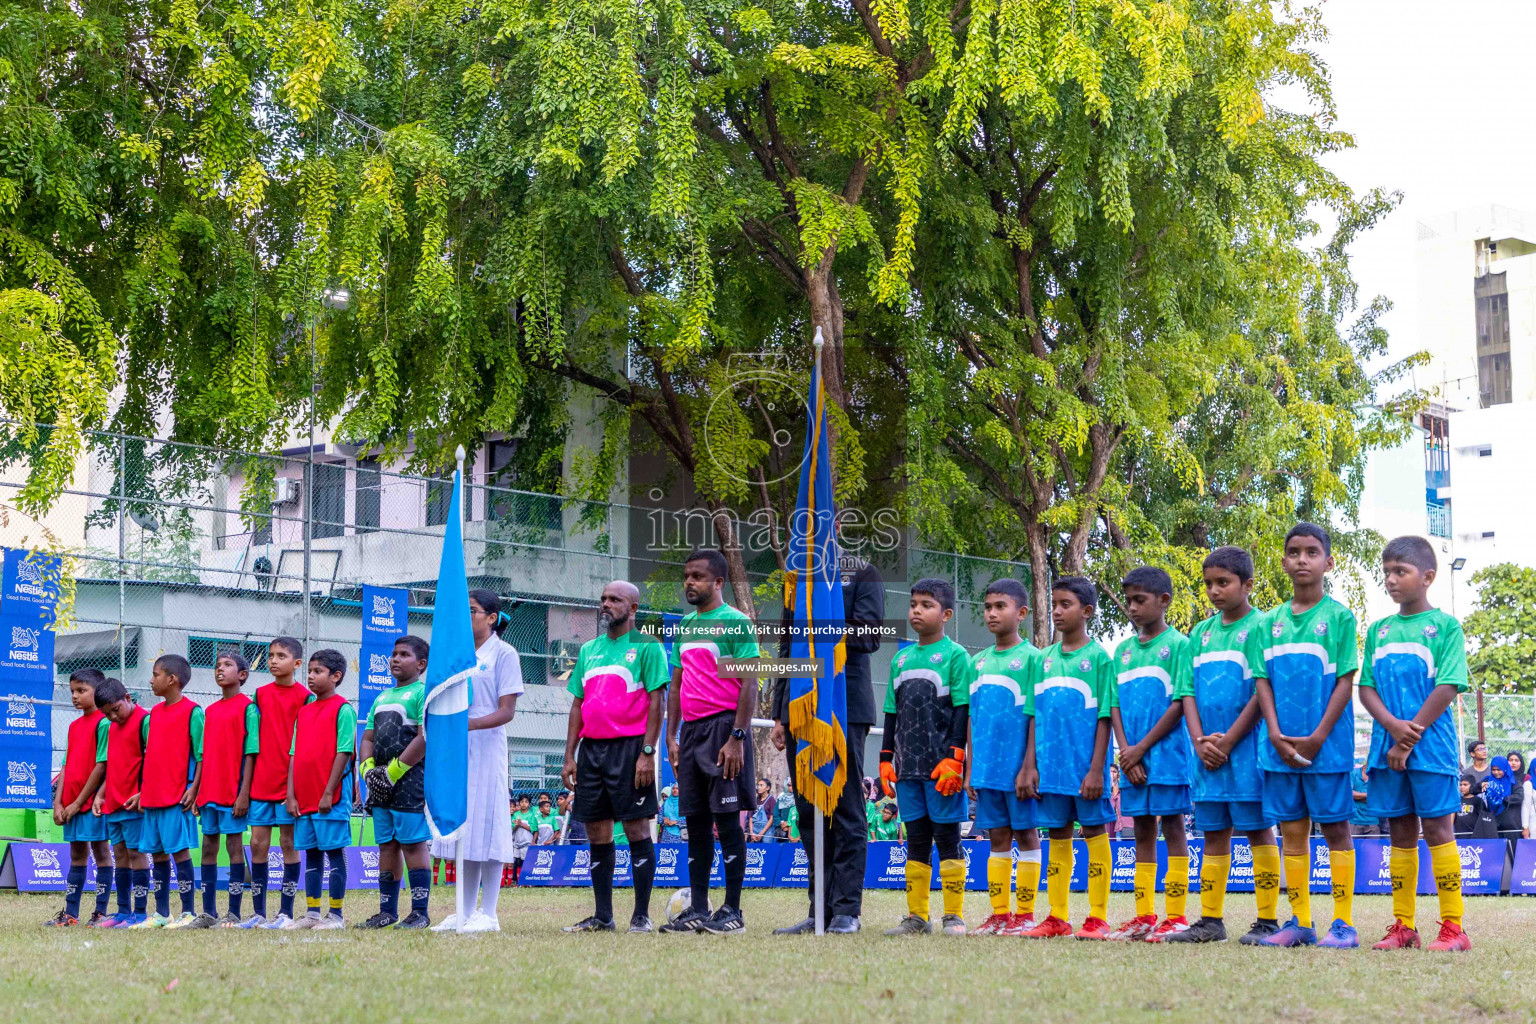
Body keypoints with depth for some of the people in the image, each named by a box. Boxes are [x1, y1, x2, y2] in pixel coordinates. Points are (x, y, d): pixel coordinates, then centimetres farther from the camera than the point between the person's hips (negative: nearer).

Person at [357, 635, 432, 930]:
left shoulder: (424, 692, -5)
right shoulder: (382, 698, 20)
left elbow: (426, 738, -15)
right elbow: (367, 739, 21)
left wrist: (394, 771, -15)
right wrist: (370, 770, 1)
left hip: (410, 780, -8)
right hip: (382, 783, 8)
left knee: (413, 844, -7)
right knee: (387, 845, 10)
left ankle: (420, 912, -5)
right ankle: (388, 911, 15)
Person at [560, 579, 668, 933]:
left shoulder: (646, 646, -1)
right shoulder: (589, 649, 16)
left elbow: (656, 701, -7)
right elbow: (578, 705, 18)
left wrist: (647, 752, -15)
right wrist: (569, 756, 11)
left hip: (629, 746, -6)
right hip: (591, 748, 6)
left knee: (637, 829, -5)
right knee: (597, 834, 7)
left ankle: (641, 915, -1)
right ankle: (602, 916, 13)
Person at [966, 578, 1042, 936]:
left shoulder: (1031, 658, -5)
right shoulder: (979, 661, 12)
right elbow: (972, 718, 14)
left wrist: (1029, 767, -13)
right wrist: (970, 768, 11)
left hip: (1017, 765, -5)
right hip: (987, 767, 6)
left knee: (1026, 834, 2)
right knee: (998, 837, 9)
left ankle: (1024, 914, 6)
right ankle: (999, 913, 13)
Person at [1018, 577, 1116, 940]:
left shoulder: (1098, 657, -3)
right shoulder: (1046, 658, 11)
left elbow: (1105, 717, -6)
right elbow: (1035, 716, 13)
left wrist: (1097, 769, -12)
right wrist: (1030, 765, 6)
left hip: (1084, 763, -5)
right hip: (1051, 762, 5)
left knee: (1094, 832, 0)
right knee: (1058, 836, 9)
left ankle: (1097, 919, 4)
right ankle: (1056, 918, 13)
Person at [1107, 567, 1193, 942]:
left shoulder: (1177, 644, -4)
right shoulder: (1123, 650, 13)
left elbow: (1180, 704, -10)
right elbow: (1115, 705, 10)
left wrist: (1141, 748, -12)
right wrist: (1126, 751, -4)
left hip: (1167, 753, -6)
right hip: (1132, 758, 6)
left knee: (1172, 827, -2)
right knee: (1142, 832, 9)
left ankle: (1175, 916, -1)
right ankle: (1144, 916, 13)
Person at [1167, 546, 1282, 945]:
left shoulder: (1259, 627, -5)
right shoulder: (1201, 633, 13)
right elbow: (1187, 692, 11)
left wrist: (1227, 742, -13)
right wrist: (1200, 741, -4)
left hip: (1247, 747, -6)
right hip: (1208, 752, 6)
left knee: (1257, 830, -2)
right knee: (1214, 834, 10)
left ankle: (1267, 921, 1)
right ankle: (1210, 921, 15)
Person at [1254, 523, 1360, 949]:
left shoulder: (1338, 616, -2)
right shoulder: (1273, 620, 11)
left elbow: (1345, 681, -6)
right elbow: (1263, 680, 8)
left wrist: (1318, 737, -13)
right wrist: (1276, 734, -6)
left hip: (1326, 743, -4)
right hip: (1280, 744, 4)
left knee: (1335, 827, 0)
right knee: (1292, 830, 7)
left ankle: (1343, 923, 2)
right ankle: (1300, 922, 13)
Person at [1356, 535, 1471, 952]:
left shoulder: (1445, 626, -1)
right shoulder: (1379, 630, 13)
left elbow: (1448, 687, -9)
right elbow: (1366, 687, 8)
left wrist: (1410, 736, -13)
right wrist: (1393, 725, -11)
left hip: (1430, 744, -5)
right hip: (1387, 745, 5)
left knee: (1437, 827, -5)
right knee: (1400, 833, 7)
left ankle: (1453, 927, -3)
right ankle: (1403, 926, 11)